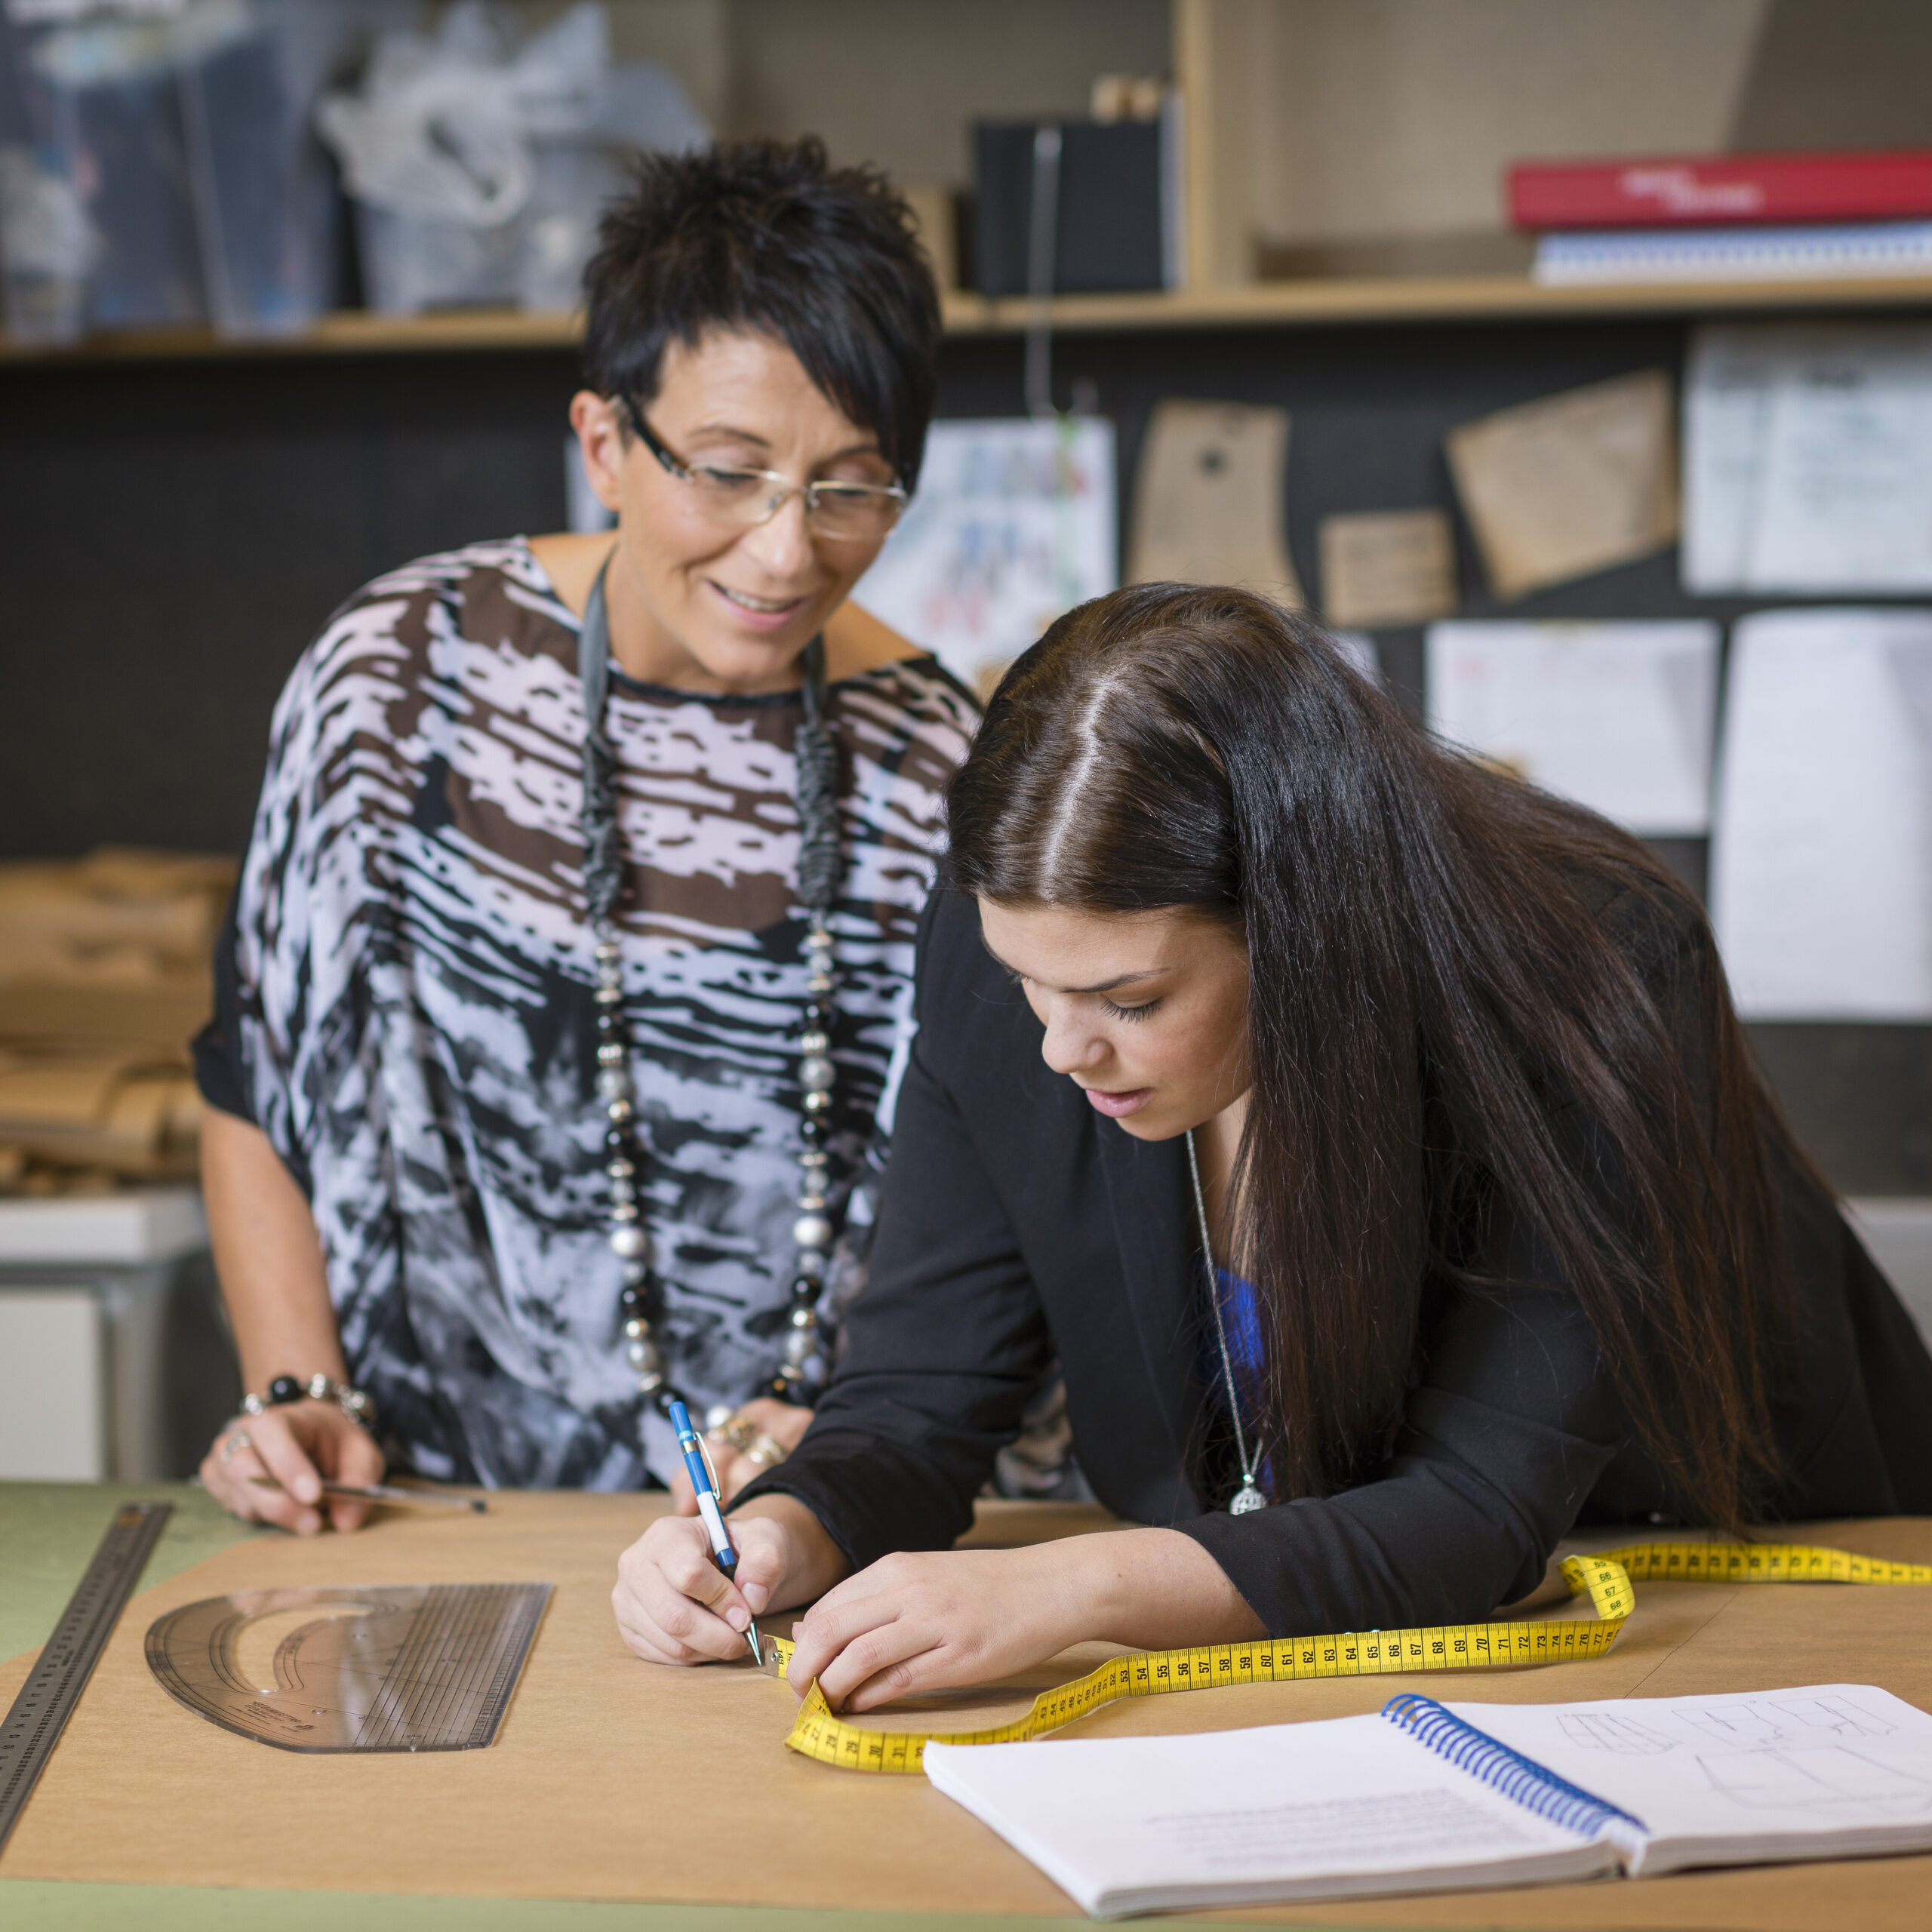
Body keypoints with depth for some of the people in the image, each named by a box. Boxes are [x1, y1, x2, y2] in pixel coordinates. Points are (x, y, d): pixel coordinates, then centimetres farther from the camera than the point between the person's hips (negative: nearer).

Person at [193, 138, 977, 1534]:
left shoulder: (933, 769, -4)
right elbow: (264, 1084, 8)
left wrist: (844, 1429, -12)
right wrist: (298, 1397, -2)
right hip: (432, 1491, 0)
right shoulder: (407, 668, -3)